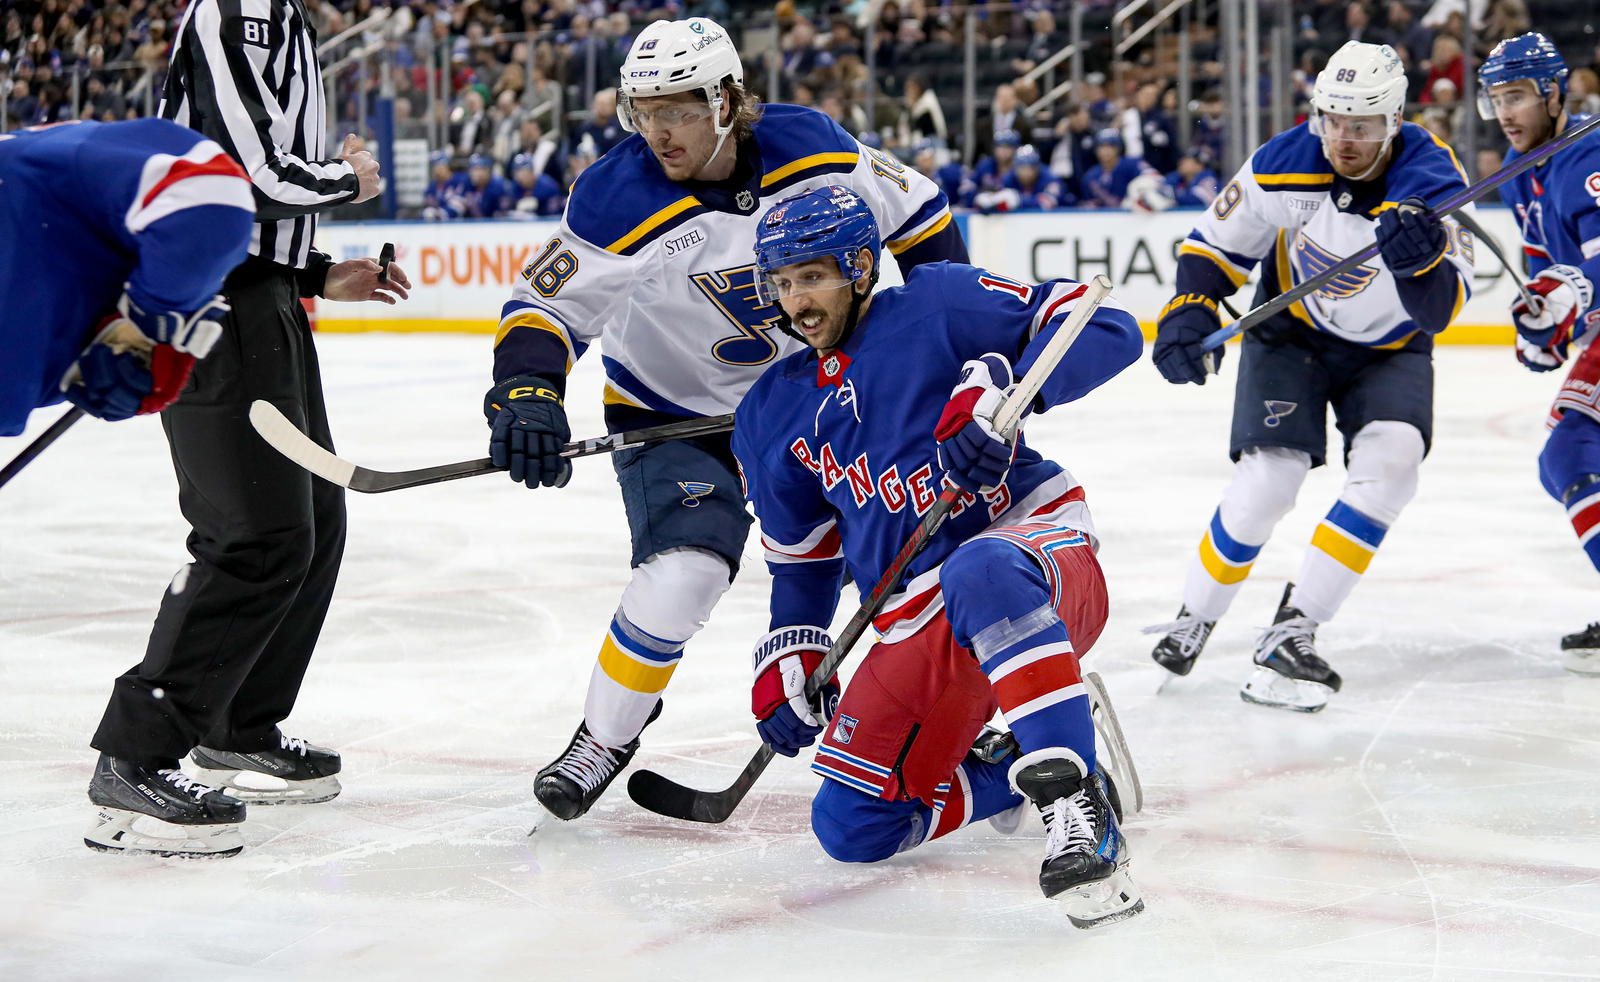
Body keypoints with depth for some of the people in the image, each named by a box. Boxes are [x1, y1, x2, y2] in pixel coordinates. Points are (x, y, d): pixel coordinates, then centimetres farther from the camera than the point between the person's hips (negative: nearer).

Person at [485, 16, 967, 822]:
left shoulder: (809, 149, -16)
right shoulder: (618, 201, -25)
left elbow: (913, 213, 0)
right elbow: (544, 304, -22)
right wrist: (525, 392, -40)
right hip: (676, 413, -3)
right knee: (683, 574, -24)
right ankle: (603, 739, -2)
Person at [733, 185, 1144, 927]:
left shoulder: (937, 305, -2)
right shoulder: (771, 415, 16)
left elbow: (1107, 328, -9)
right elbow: (802, 559, 25)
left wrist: (1002, 386, -24)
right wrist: (788, 662, 12)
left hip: (1039, 550, -7)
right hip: (919, 636, 7)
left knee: (980, 577, -43)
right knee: (851, 830, 0)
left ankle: (1072, 802, -40)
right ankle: (1024, 767, 19)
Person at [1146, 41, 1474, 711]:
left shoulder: (1433, 181, -25)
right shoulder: (1283, 165, -20)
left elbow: (1440, 311, -32)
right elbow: (1214, 245, -4)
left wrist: (1420, 261, -52)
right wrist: (1189, 312, -20)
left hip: (1389, 349, 0)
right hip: (1292, 335, 0)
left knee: (1393, 456, -24)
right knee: (1267, 480, -15)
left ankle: (1292, 630, -17)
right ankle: (1194, 619, 11)